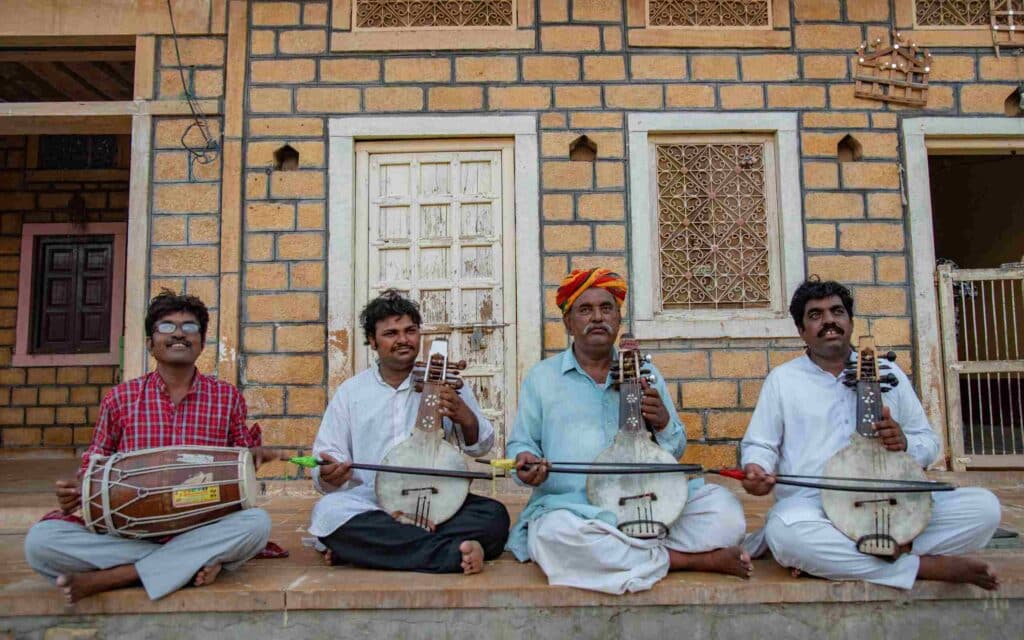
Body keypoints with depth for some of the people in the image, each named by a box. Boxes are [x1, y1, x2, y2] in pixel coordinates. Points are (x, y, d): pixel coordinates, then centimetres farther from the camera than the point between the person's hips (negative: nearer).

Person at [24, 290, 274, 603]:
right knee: (40, 540, -24)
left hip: (202, 529, 0)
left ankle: (107, 578, -22)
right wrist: (76, 490, -7)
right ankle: (192, 563, -21)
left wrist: (251, 457, -10)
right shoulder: (120, 398, 6)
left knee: (257, 522, -32)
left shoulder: (228, 397, 6)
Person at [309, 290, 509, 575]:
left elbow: (481, 446, 7)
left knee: (494, 514, -26)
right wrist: (330, 475, -19)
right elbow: (325, 461, 7)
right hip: (369, 505, 0)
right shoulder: (350, 391, 10)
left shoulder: (445, 385, 9)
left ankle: (364, 550, -24)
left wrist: (465, 417, -16)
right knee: (329, 511, -31)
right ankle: (454, 552, -29)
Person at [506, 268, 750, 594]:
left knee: (723, 508, -20)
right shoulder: (542, 377, 9)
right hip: (571, 506, -1)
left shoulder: (645, 373, 14)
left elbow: (676, 450, 15)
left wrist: (663, 423, -8)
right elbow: (521, 443, 12)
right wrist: (526, 460, -13)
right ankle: (689, 560, -20)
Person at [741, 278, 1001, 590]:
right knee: (784, 530, -37)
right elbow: (759, 444, 9)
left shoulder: (888, 372, 15)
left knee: (984, 506, -19)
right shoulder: (782, 378, 9)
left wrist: (905, 443, -8)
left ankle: (829, 559, -23)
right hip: (812, 505, -3)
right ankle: (928, 565, -23)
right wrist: (757, 468, -16)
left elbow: (929, 443, 16)